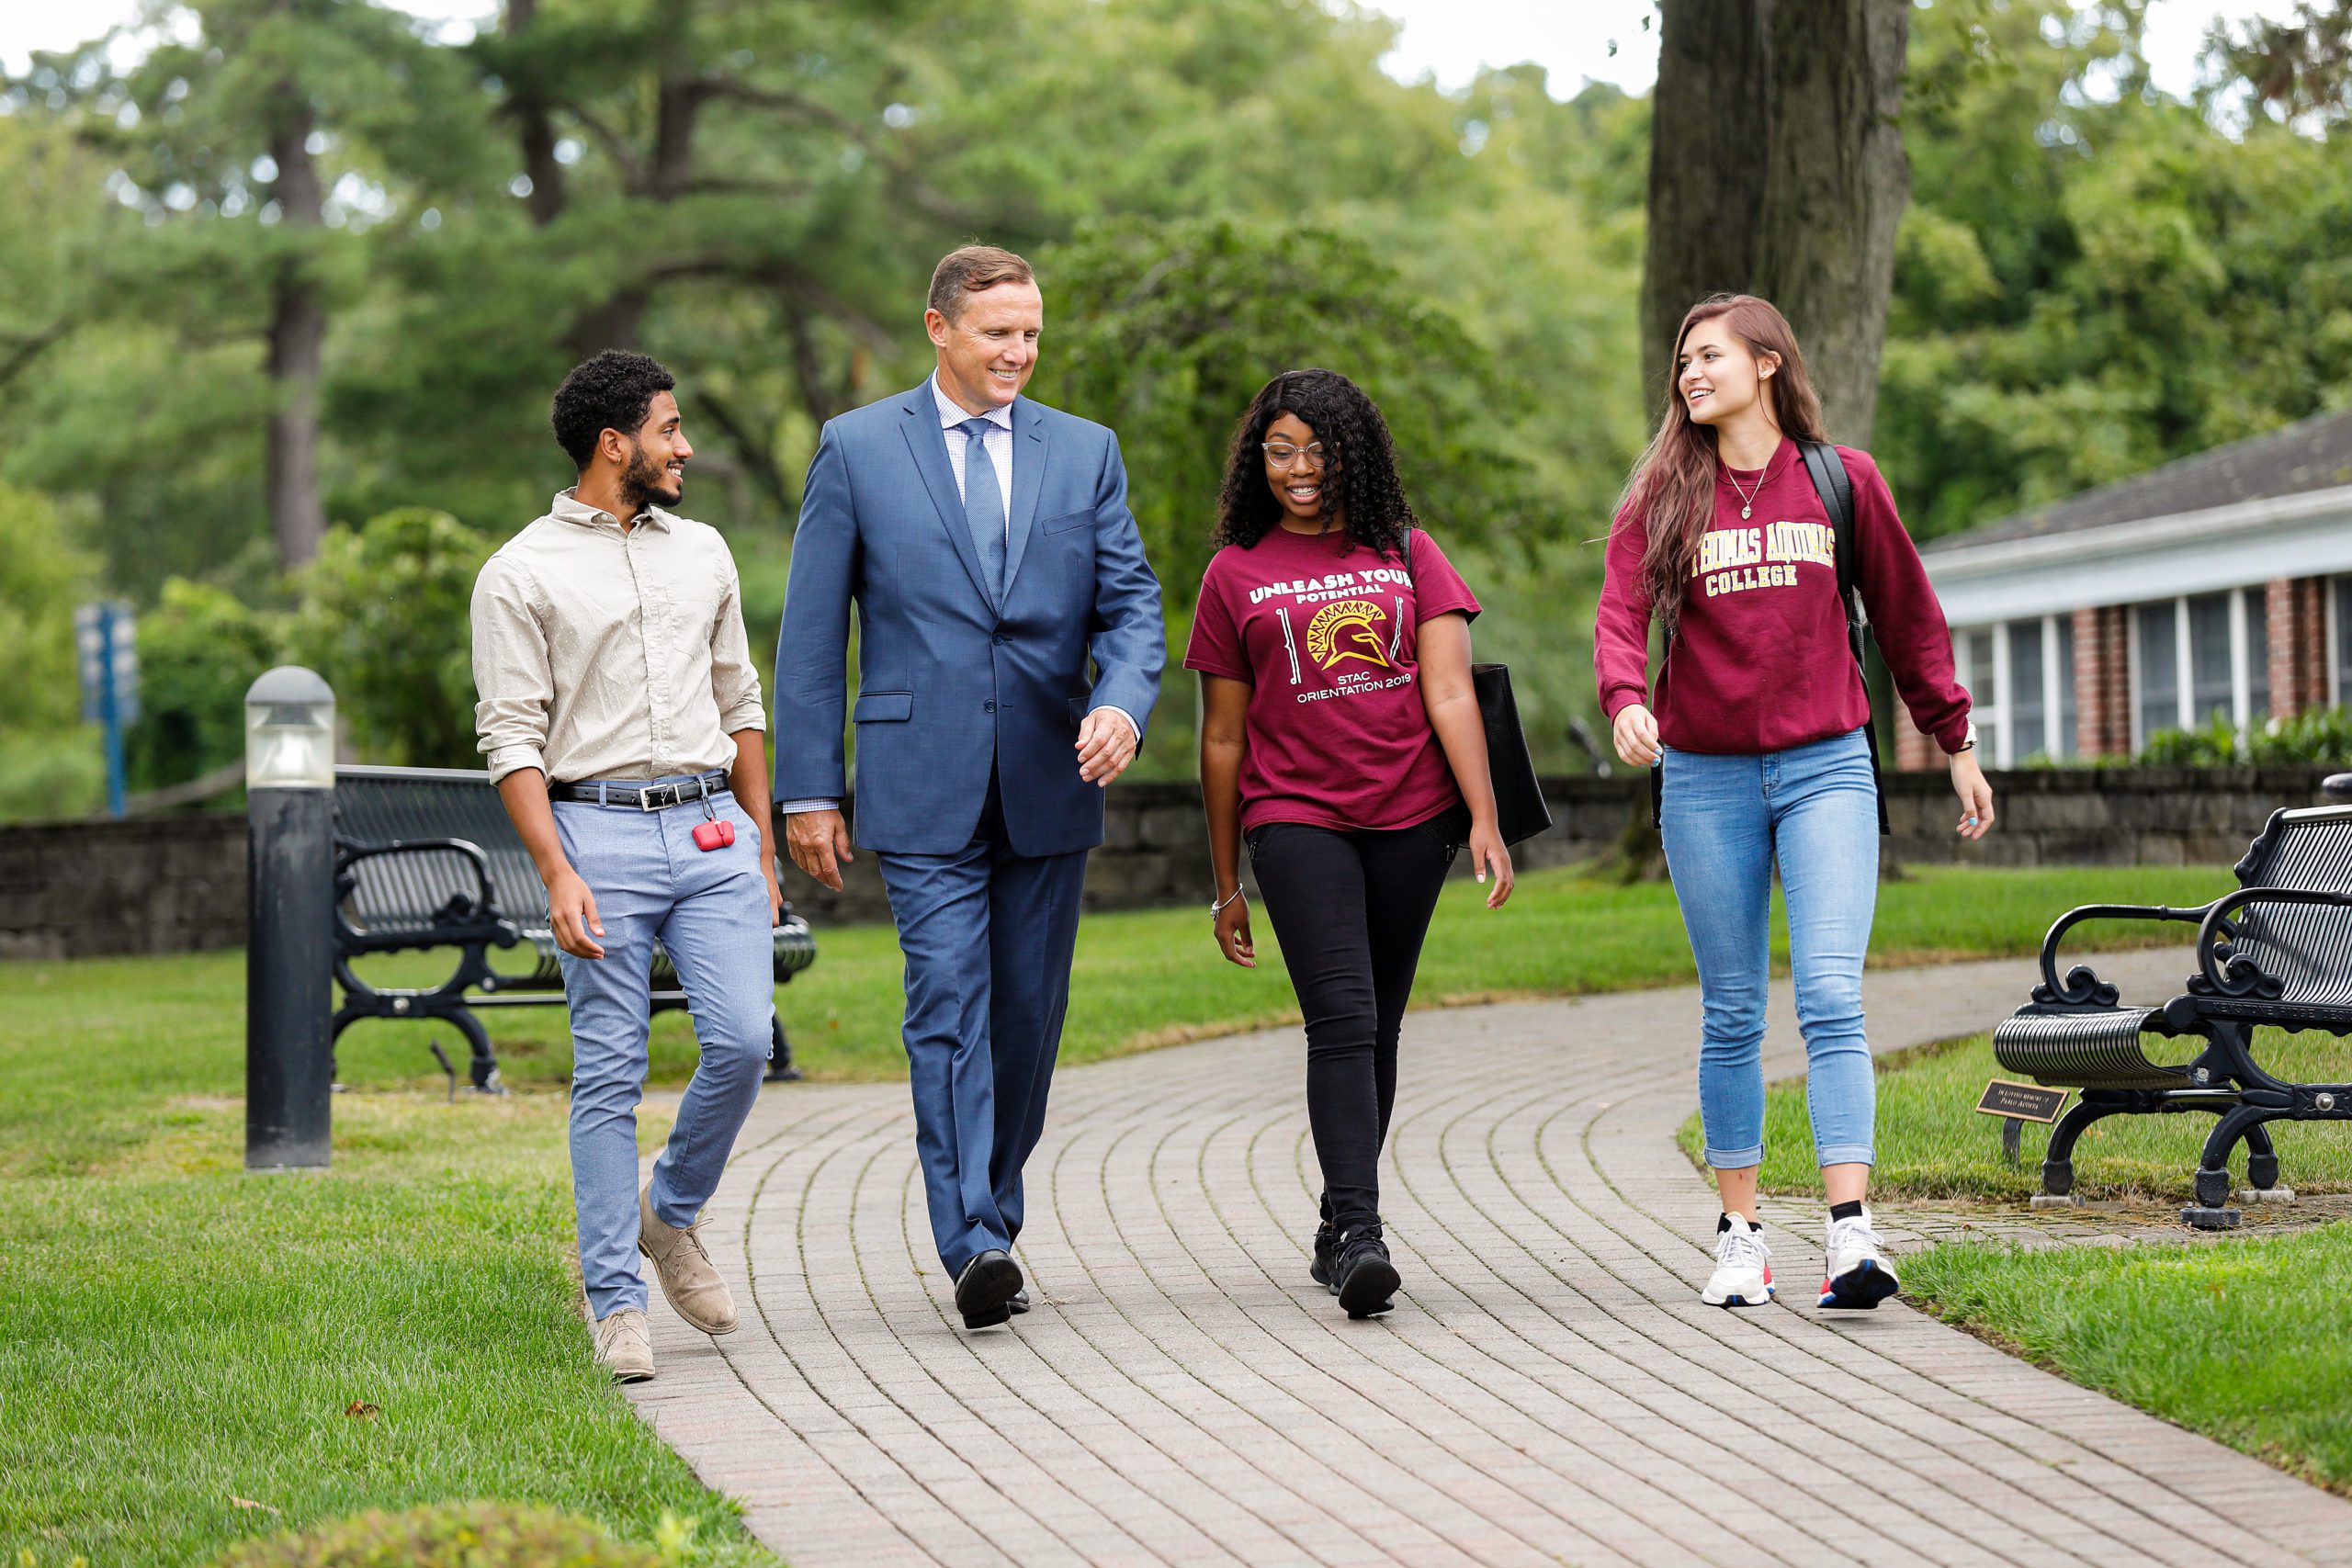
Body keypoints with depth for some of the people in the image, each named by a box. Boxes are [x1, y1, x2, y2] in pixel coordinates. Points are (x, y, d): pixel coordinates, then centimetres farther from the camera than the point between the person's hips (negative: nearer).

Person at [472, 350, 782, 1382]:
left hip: (711, 830, 4)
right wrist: (556, 873, -15)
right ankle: (617, 1304, 3)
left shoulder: (702, 554, 16)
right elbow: (512, 737, -5)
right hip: (599, 833, -4)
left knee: (742, 1039, -10)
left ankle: (671, 1213, 17)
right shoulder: (521, 576, 0)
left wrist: (762, 848, 16)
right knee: (609, 1076, -3)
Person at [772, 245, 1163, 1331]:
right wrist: (808, 789, -2)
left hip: (1050, 785, 3)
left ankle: (994, 1218, 23)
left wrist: (1122, 704, -15)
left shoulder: (1085, 453, 10)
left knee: (1029, 1012, 8)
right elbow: (811, 633, 3)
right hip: (924, 785, -3)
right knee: (950, 1006, -12)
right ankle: (972, 1244, -18)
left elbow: (1132, 603, 7)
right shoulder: (857, 450, 2)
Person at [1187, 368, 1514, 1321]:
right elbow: (1223, 737, 10)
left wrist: (1485, 820, -8)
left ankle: (1338, 1228, 20)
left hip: (1410, 820, 2)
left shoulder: (1409, 555, 9)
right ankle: (1359, 1236, -23)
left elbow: (1450, 694, 3)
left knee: (1378, 1031, 7)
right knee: (1342, 1020, -16)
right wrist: (1225, 885, 10)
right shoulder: (1235, 574, 7)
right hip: (1295, 820, -2)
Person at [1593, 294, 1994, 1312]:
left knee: (1830, 997, -13)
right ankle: (1740, 1235, 14)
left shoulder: (1843, 482, 5)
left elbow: (1906, 616, 13)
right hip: (1706, 778, 1)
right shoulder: (1663, 497, 6)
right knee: (1732, 1015, 7)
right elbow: (1621, 612, -6)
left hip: (1827, 768, -1)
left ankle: (1850, 1232, -19)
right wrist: (1626, 700, -27)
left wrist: (1956, 741, 15)